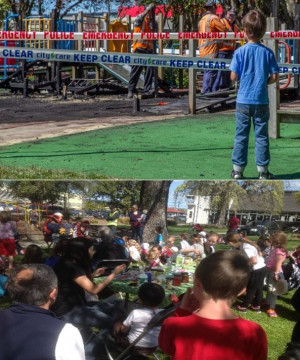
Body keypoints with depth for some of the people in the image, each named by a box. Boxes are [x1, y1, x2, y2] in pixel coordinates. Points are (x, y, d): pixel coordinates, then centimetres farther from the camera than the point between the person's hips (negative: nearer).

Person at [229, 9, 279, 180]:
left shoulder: (240, 52, -8)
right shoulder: (268, 52, -5)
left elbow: (233, 77, -8)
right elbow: (274, 77, -4)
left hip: (243, 100, 0)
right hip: (261, 100, 0)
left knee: (241, 136, 8)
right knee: (262, 136, 8)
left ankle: (238, 169, 11)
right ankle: (263, 170, 11)